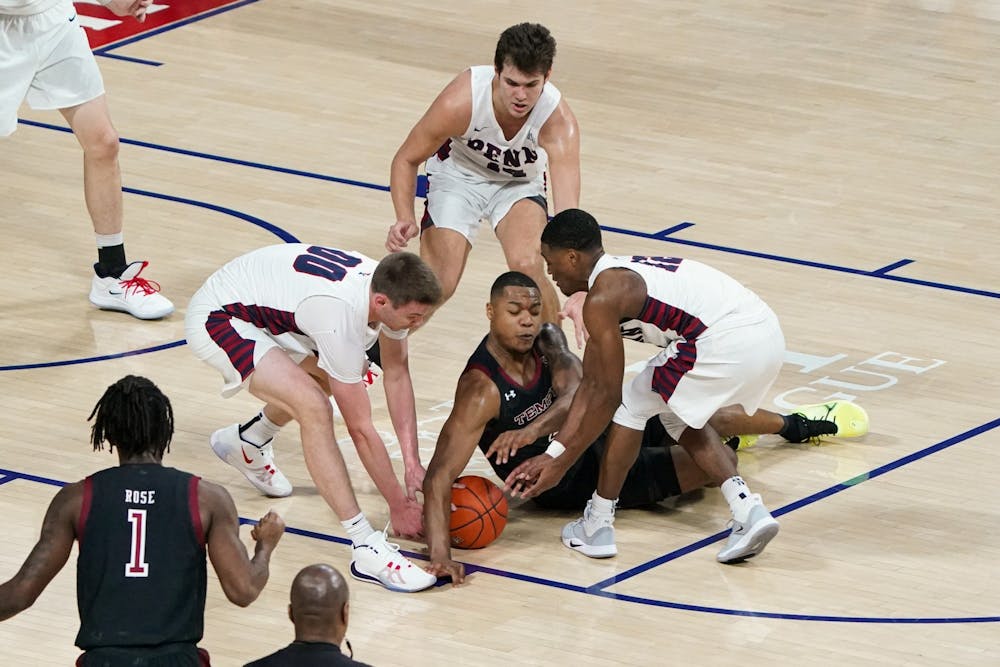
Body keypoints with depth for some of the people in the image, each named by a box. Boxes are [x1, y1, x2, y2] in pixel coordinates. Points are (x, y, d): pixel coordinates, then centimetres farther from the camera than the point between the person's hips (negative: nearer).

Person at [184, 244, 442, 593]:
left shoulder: (391, 288, -13)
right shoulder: (341, 318, -35)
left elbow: (396, 373, 3)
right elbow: (360, 429, -26)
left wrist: (413, 463, -2)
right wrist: (399, 505, -17)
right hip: (218, 319, -9)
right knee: (313, 406, -28)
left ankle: (247, 442, 44)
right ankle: (367, 548, -28)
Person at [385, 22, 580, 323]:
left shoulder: (558, 120, -35)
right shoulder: (460, 102, -35)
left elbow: (568, 210, -42)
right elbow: (406, 160, -17)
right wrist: (405, 219, -35)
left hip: (520, 184, 0)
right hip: (458, 175, 0)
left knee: (528, 267, -26)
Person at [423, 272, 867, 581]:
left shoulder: (546, 340, -14)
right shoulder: (481, 390, -34)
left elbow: (578, 392, -32)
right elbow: (439, 474, -40)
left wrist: (533, 429, -53)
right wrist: (439, 553, -55)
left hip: (593, 440, 6)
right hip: (570, 483, -6)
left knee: (707, 417, 13)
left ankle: (793, 424, 46)